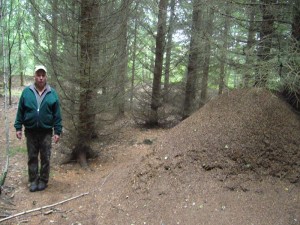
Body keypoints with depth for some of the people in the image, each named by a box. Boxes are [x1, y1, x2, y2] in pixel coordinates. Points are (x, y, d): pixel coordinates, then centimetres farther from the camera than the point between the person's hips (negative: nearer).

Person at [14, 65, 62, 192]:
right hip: (30, 132, 1)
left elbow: (57, 115, -1)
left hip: (46, 132, -1)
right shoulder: (26, 92, 0)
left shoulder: (52, 93, -1)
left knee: (45, 158, 7)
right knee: (32, 157, 9)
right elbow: (20, 111, 4)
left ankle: (43, 181, 21)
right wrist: (18, 127, -1)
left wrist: (57, 132, -4)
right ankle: (33, 181, 21)